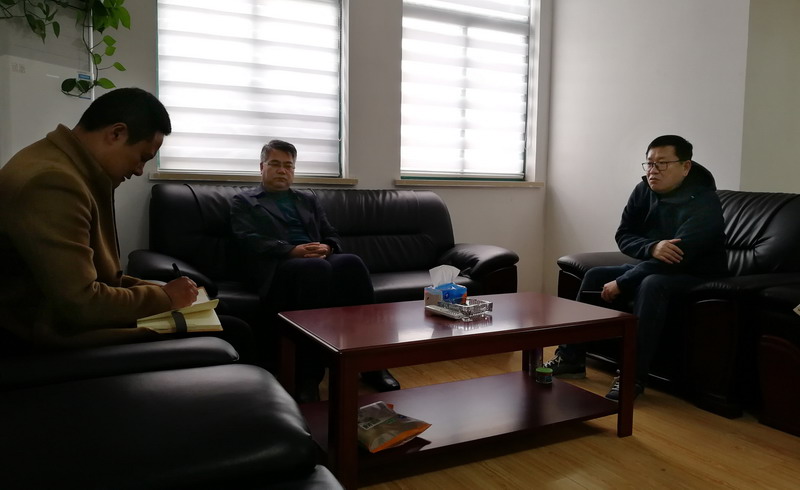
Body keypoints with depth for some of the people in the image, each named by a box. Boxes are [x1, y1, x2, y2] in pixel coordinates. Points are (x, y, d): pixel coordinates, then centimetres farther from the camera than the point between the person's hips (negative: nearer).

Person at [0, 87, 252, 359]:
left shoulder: (73, 170, 13)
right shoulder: (52, 182, -23)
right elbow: (81, 306, -26)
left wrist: (156, 289, 5)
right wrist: (164, 297, -11)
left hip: (77, 319, 10)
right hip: (64, 337, -10)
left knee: (234, 329, 5)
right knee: (229, 340, -15)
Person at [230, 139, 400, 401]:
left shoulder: (308, 199, 30)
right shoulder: (244, 201, 17)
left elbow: (332, 236, 21)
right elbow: (250, 242, -1)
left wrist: (326, 248, -5)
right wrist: (293, 251, -16)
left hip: (319, 260, 4)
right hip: (278, 266, -4)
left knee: (351, 263, -31)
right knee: (316, 269, -38)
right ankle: (309, 376, -37)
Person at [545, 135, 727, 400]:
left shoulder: (704, 204, -24)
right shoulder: (644, 191, -5)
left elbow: (678, 258, -31)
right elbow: (623, 236, -4)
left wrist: (620, 284, -27)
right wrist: (652, 248, -29)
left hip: (696, 276, -7)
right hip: (653, 267, 8)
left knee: (651, 285, -36)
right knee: (595, 275, -2)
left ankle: (633, 376, -31)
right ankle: (571, 358, 1)